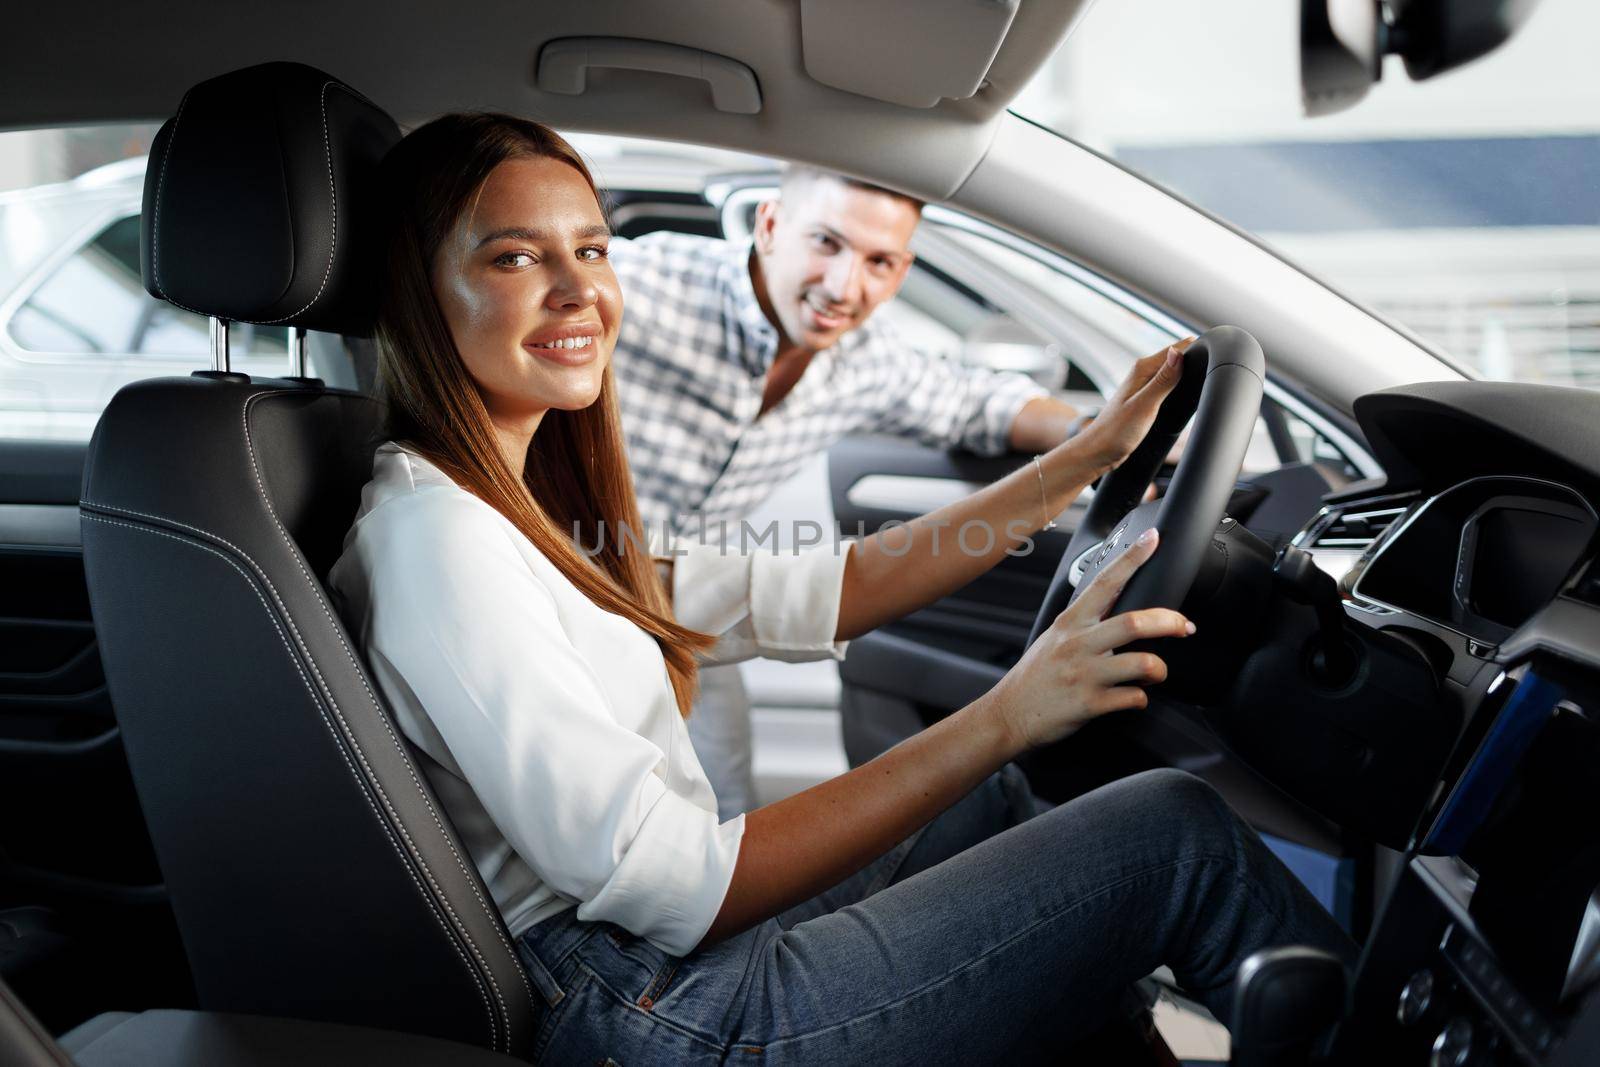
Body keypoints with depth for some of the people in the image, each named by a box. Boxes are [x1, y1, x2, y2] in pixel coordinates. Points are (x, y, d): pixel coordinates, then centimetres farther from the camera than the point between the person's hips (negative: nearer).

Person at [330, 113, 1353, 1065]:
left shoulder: (528, 507, 9)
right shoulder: (432, 536, -20)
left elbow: (815, 593, 9)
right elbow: (671, 888, -25)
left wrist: (1089, 456, 10)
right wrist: (1001, 719, -25)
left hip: (672, 966, 9)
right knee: (1180, 831, -4)